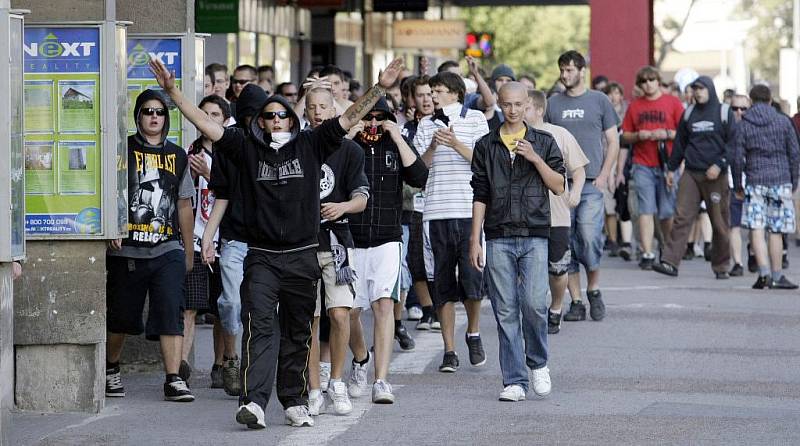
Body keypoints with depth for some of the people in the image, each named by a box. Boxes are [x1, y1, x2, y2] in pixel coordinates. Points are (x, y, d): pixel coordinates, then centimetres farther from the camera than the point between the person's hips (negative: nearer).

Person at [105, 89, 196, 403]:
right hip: (127, 248, -2)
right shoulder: (124, 150, 3)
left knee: (171, 312, -12)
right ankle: (110, 371, 31)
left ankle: (174, 380, -14)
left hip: (167, 250, 2)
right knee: (121, 317, 8)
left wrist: (189, 250, 19)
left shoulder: (177, 156, 13)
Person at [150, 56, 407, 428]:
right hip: (261, 257, -1)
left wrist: (381, 88, -5)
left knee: (297, 334, 9)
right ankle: (253, 401, -23)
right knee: (258, 327, -13)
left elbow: (350, 117, 4)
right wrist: (172, 91, -4)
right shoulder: (247, 149, 5)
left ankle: (295, 403, 18)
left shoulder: (309, 145, 6)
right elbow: (205, 124, 3)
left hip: (302, 256, 1)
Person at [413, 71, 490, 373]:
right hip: (438, 211, 2)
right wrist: (432, 147, -11)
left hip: (470, 210, -2)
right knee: (444, 283, 3)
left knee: (472, 277, -7)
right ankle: (449, 351, 8)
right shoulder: (426, 125, 13)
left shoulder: (475, 119, 5)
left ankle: (473, 333, 19)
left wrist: (456, 144, -16)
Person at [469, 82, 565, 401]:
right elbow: (480, 196, 9)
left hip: (534, 235, -1)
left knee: (534, 303, -13)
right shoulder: (486, 146, 10)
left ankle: (538, 363, 12)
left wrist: (535, 159, -9)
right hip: (498, 239, 1)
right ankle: (514, 381, 3)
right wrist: (475, 240, 4)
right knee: (506, 311, -1)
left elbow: (559, 186, 4)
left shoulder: (543, 142, 9)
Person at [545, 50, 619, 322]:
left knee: (589, 237, -16)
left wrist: (604, 175, -4)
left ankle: (594, 290, 6)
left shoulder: (599, 101, 7)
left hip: (591, 183, -2)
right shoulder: (553, 104, 12)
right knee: (566, 243, 0)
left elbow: (613, 142, 8)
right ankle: (576, 302, 6)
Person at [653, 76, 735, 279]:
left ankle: (721, 266, 11)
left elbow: (733, 143, -1)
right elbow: (680, 142, 19)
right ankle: (670, 261, -13)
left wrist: (720, 165, -12)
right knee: (682, 217, -8)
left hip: (715, 176, -3)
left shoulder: (724, 113, 2)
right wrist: (671, 168, 16)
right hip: (691, 174, 3)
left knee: (720, 222, 2)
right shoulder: (689, 113, 13)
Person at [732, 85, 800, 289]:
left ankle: (764, 273, -17)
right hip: (780, 180, 1)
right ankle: (777, 276, 11)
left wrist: (738, 186, 10)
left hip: (754, 182, -1)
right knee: (776, 232, 5)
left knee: (756, 230, -3)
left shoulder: (743, 125, 1)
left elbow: (737, 159, 0)